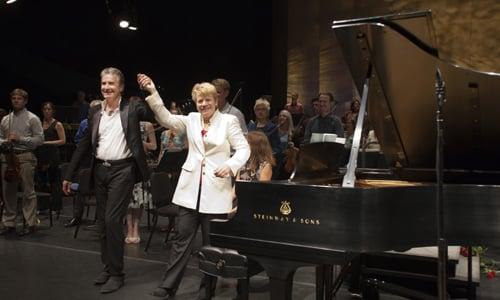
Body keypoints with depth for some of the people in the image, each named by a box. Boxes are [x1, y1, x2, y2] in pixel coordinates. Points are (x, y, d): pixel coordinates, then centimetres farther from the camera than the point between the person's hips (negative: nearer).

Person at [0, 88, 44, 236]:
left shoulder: (32, 118, 1)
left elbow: (40, 139, -5)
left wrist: (20, 139, -14)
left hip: (25, 157, -5)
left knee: (28, 192, -6)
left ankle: (30, 224, 0)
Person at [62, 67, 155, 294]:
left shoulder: (132, 108, -2)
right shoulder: (94, 111, 10)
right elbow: (84, 144, 12)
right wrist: (69, 174, 12)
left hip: (122, 170, -5)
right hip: (100, 170, 5)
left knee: (112, 220, -9)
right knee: (102, 221, 12)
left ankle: (117, 273, 4)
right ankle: (107, 266, 27)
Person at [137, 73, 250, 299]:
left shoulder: (228, 121, 0)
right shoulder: (191, 120, 10)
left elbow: (243, 149, -3)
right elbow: (166, 119, -1)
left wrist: (230, 166, -20)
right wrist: (153, 93, -10)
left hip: (216, 190, -3)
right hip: (191, 189, 3)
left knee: (212, 243, 7)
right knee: (182, 238, 5)